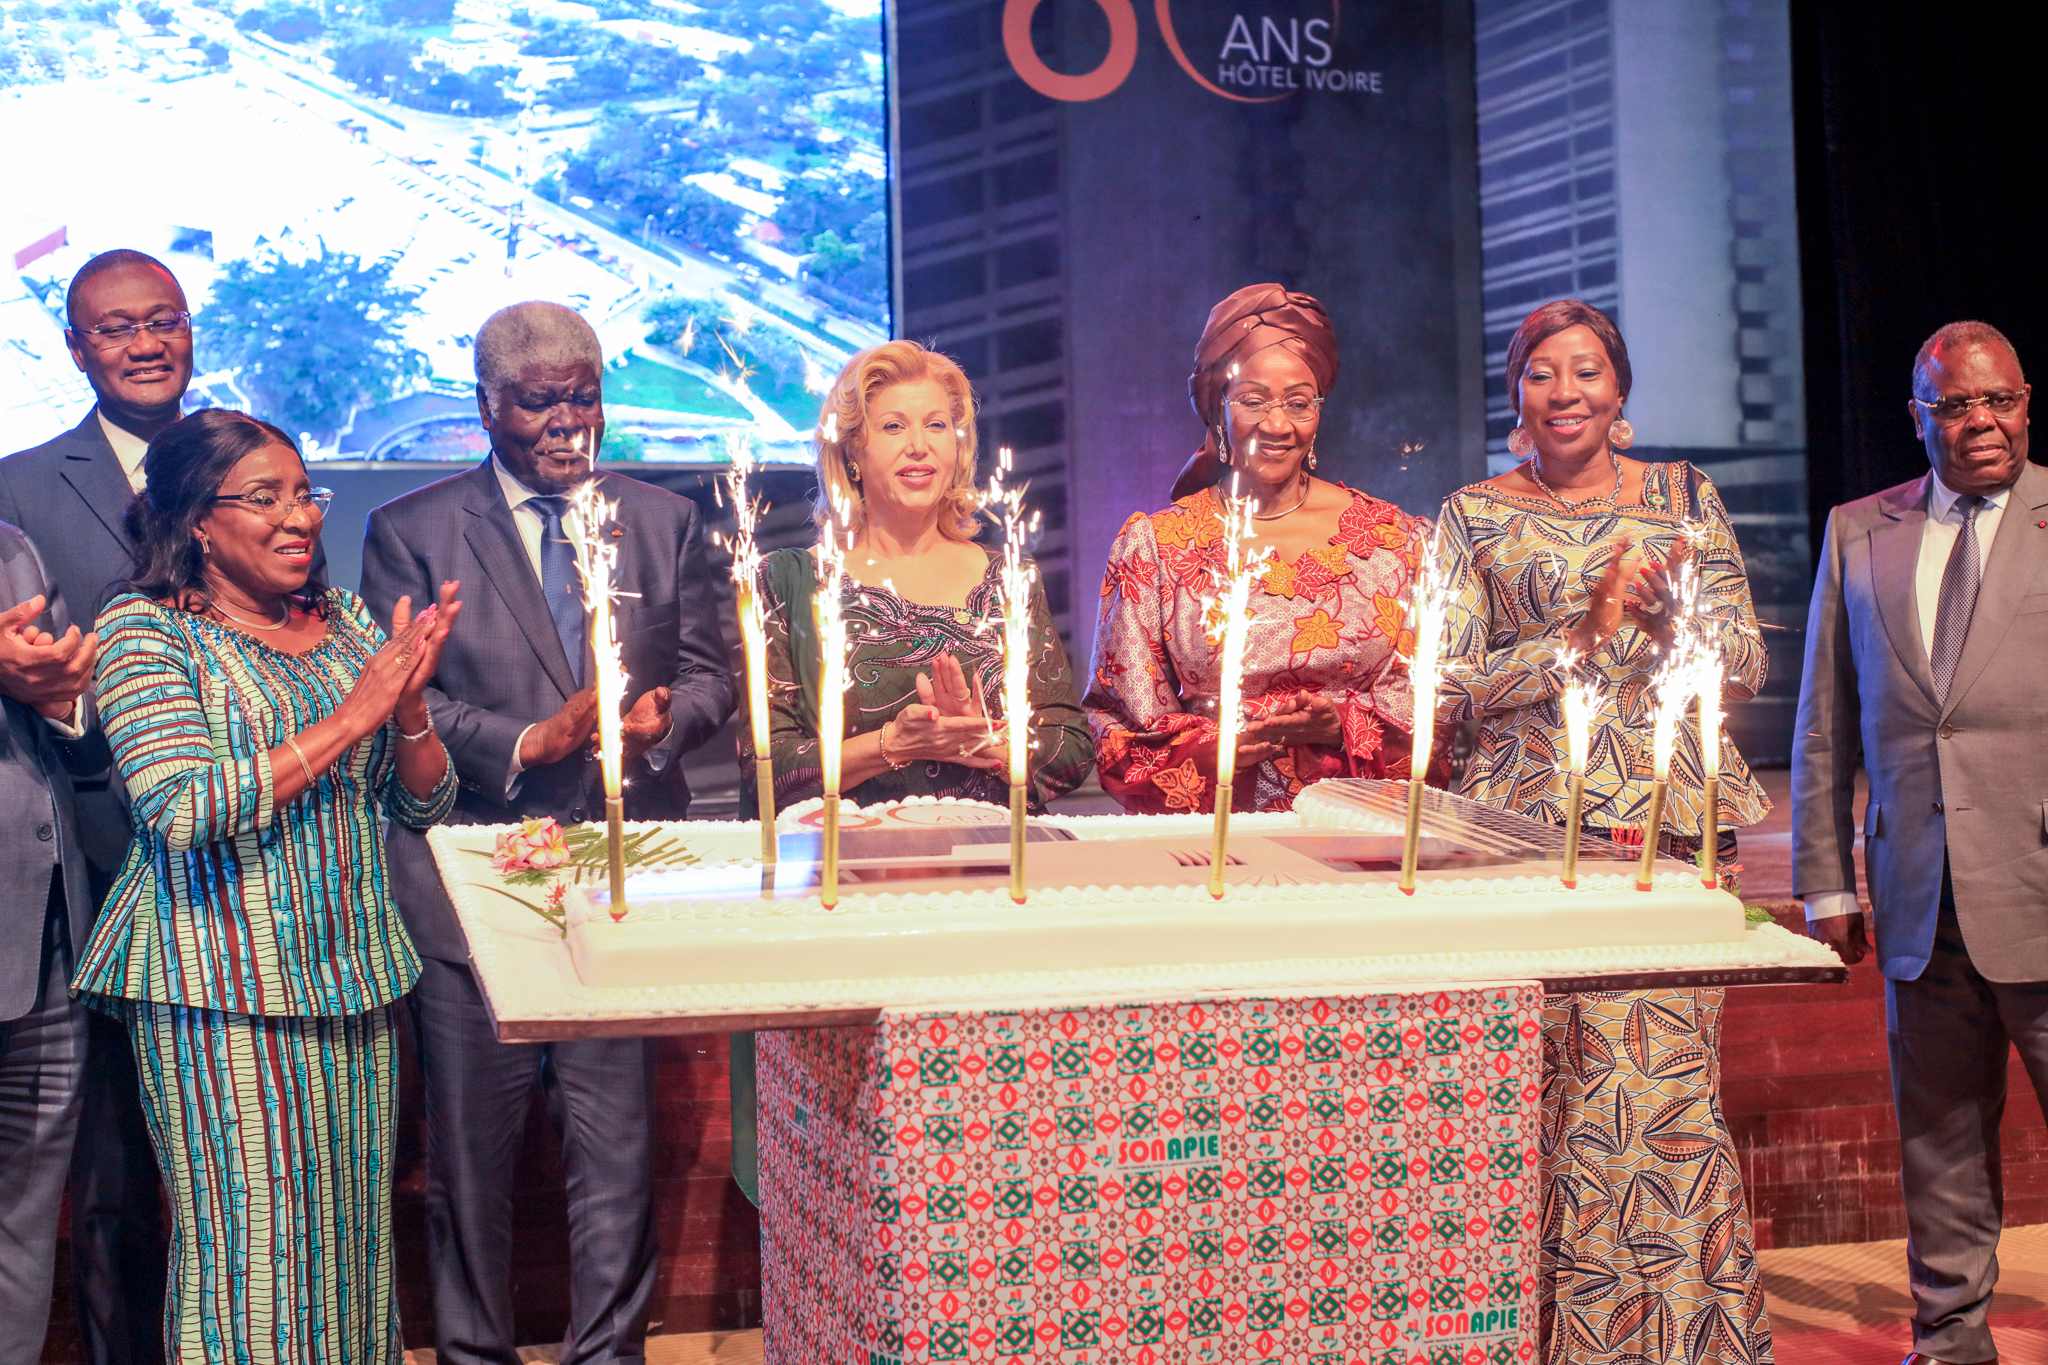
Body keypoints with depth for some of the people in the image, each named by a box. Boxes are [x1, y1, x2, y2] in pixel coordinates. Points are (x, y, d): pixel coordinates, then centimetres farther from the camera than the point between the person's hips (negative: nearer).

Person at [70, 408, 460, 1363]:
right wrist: (350, 718, -18)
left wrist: (408, 701, -8)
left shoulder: (346, 621, 10)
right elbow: (182, 810, -20)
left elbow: (424, 805, 12)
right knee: (252, 1249, -2)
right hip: (222, 992, -5)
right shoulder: (145, 630, -6)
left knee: (351, 1234, 11)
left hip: (352, 981, 5)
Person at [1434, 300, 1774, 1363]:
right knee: (1551, 1086, -3)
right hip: (1528, 825, -1)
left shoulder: (1681, 496, 12)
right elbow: (1455, 685, 0)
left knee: (1665, 1080, -4)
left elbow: (1747, 666, 9)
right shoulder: (1475, 516, 8)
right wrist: (1583, 636, -12)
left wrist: (1670, 603, -10)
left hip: (1674, 820, 1)